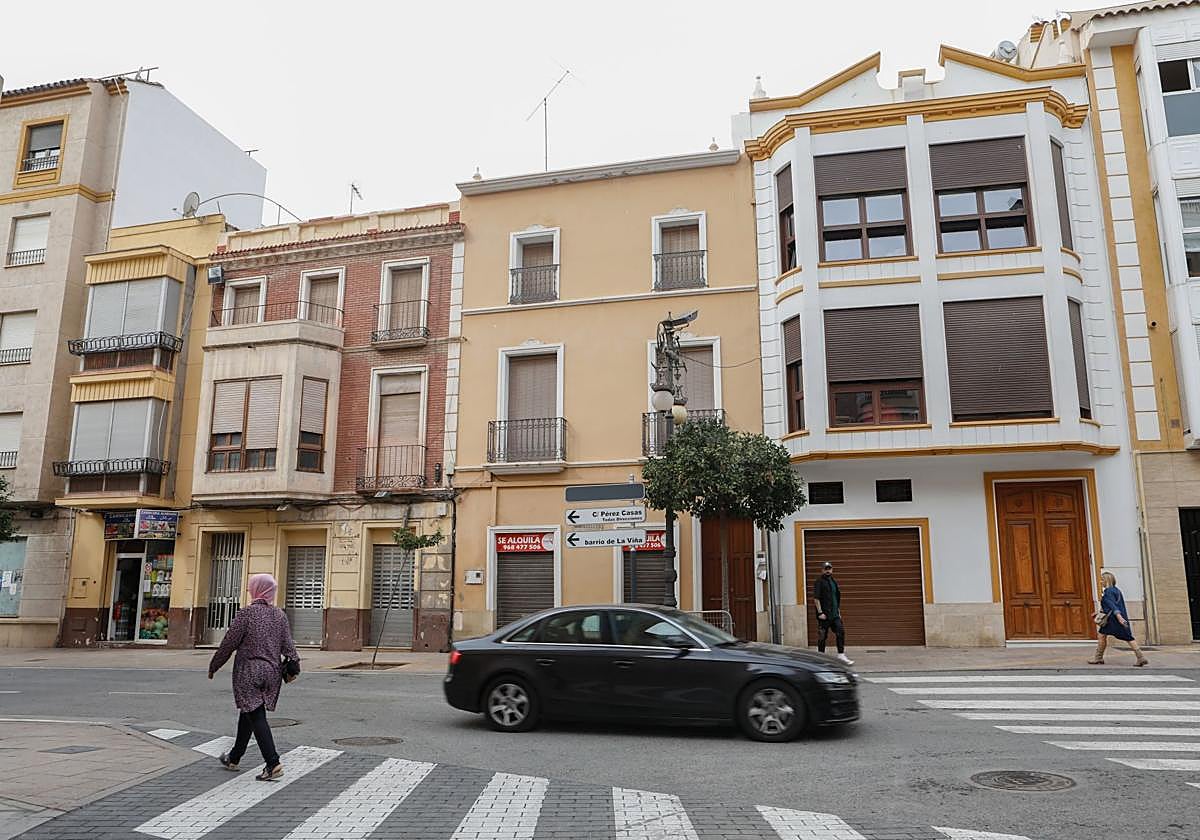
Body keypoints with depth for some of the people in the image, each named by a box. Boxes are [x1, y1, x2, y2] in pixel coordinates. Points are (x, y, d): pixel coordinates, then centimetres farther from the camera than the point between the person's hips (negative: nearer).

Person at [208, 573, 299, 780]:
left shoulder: (246, 613, -10)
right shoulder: (279, 615, 5)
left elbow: (229, 643, -8)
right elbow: (288, 644, 1)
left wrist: (213, 666, 3)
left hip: (249, 672, -6)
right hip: (272, 671, 6)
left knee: (256, 716, -5)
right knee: (248, 713, 21)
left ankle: (273, 763, -14)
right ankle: (234, 758, 35)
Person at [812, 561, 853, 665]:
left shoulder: (834, 582, 16)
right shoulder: (819, 582, -7)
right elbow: (816, 598, -14)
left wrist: (839, 612, 19)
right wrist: (820, 612, -19)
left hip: (835, 614, 7)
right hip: (824, 615, -7)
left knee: (841, 632, -1)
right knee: (822, 636, 1)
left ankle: (841, 655, 4)